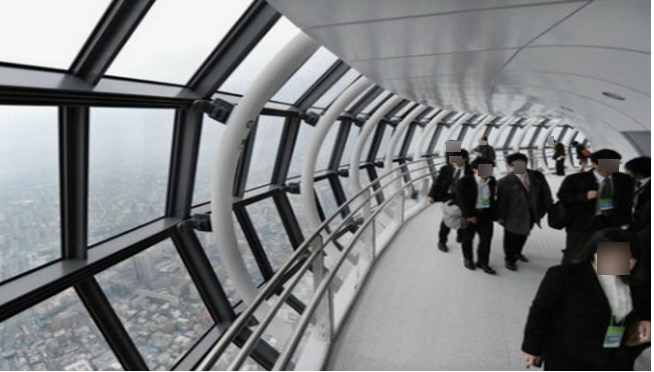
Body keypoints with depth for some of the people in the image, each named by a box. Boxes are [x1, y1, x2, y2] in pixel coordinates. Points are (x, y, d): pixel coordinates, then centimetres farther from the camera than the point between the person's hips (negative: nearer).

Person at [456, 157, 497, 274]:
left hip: (486, 214, 4)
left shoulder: (491, 181, 1)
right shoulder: (465, 182, -16)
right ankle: (468, 259, 33)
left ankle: (482, 262, 17)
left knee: (486, 238, 3)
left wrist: (493, 212, 11)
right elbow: (461, 199, -17)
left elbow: (492, 197, 13)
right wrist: (468, 215, -20)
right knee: (468, 238, 12)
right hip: (470, 214, -4)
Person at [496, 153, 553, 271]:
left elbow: (545, 192, 4)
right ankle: (510, 259, 33)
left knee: (523, 235, 24)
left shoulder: (537, 176, -3)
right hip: (513, 215, -5)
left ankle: (517, 252, 51)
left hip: (532, 214, 5)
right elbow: (501, 201, -13)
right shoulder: (505, 181, -16)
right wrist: (501, 217, -11)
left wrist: (548, 207, 3)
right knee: (511, 238, 10)